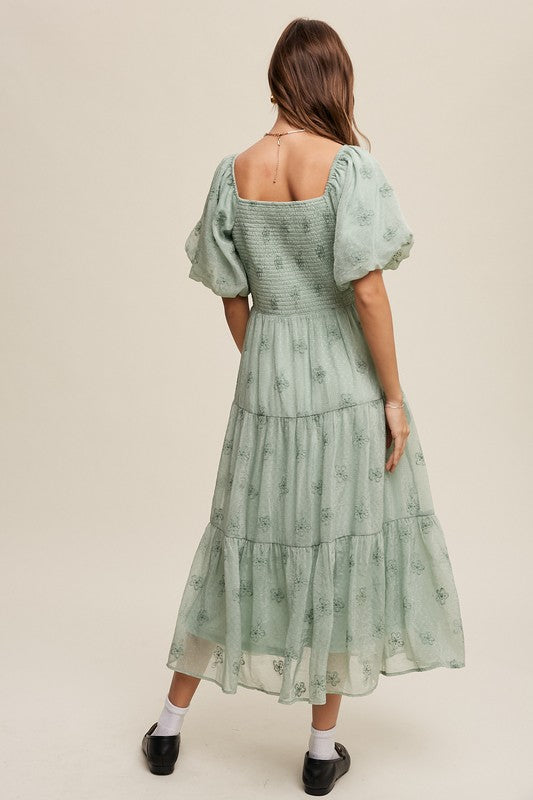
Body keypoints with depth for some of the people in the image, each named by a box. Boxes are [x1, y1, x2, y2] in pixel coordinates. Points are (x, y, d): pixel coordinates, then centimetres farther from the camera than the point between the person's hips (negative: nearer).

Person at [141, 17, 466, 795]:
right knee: (342, 547, 9)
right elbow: (367, 291, -16)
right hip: (347, 381, -4)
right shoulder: (349, 163, -12)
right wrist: (394, 397, -9)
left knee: (245, 541, 16)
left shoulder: (235, 169, 2)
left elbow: (232, 296, 5)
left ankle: (169, 728, 28)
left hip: (267, 381, 4)